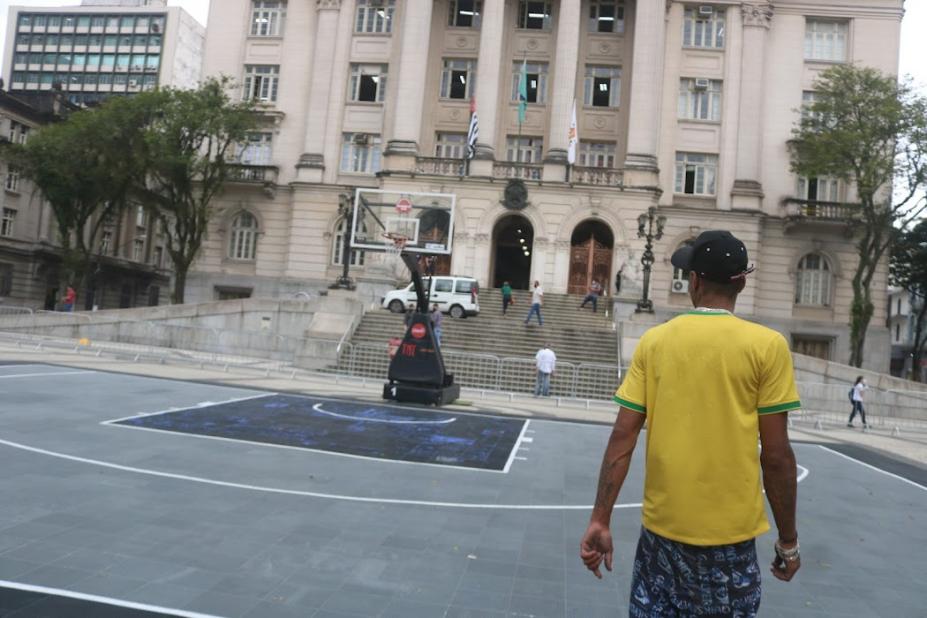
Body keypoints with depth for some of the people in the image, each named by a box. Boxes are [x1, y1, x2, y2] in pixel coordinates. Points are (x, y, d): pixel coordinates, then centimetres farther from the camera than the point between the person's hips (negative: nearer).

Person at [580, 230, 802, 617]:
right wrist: (788, 540, 5)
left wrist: (600, 520, 1)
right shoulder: (767, 346, -8)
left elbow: (623, 437, -4)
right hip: (729, 532, -1)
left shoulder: (654, 341, -2)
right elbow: (776, 456, -7)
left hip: (661, 527, 2)